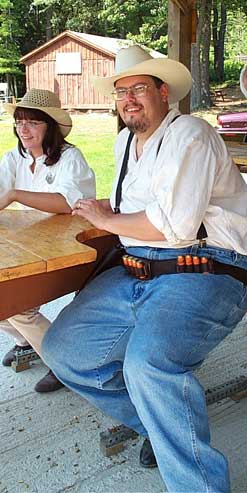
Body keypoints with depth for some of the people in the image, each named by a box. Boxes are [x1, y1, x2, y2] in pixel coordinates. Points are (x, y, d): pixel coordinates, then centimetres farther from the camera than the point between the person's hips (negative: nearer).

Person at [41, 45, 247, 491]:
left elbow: (174, 225, -20)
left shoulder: (189, 134, -8)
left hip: (203, 273, -9)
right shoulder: (124, 141, 19)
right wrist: (107, 212, 13)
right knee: (62, 348, 3)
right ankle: (160, 422, 14)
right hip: (134, 273, 9)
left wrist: (107, 220, -5)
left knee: (148, 362, -34)